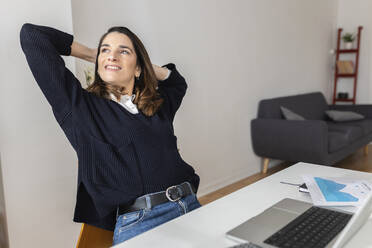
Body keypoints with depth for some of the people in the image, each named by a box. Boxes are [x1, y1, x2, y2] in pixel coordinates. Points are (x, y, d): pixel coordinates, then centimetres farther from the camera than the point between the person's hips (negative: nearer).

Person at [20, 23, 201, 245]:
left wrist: (144, 64, 27)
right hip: (138, 222, -3)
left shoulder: (158, 104, 17)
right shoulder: (80, 104, 7)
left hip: (191, 208, 4)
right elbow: (32, 35, 11)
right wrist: (93, 55, 19)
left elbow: (177, 80, 42)